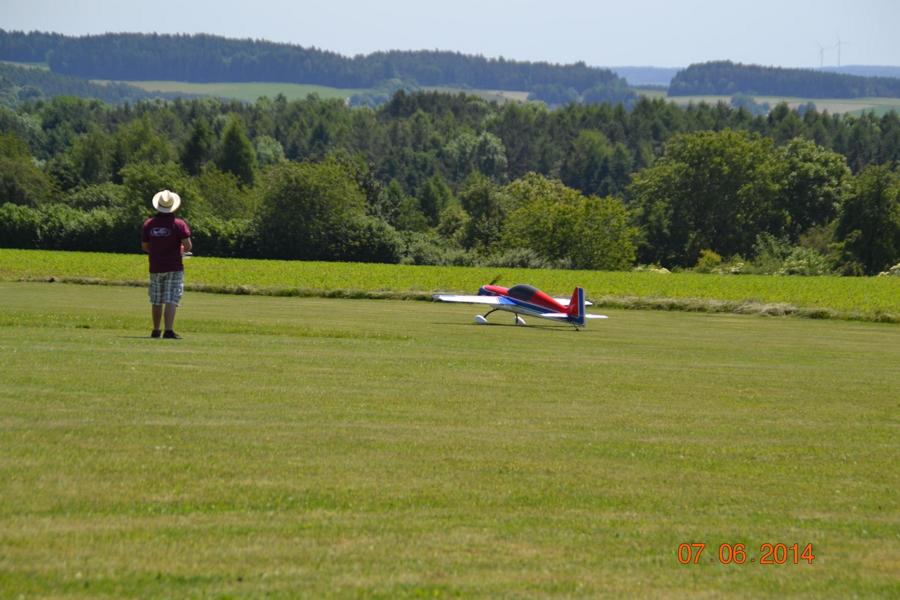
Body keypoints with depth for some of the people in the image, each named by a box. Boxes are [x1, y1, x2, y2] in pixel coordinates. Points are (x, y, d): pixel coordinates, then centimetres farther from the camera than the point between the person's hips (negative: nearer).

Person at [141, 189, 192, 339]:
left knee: (156, 301, 15)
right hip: (174, 268, -4)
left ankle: (156, 330, 24)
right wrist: (182, 250, 9)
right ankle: (169, 330, -19)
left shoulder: (149, 224, 1)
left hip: (156, 268, 4)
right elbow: (188, 246, -14)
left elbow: (145, 246, 8)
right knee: (171, 300, -8)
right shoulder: (179, 224, -10)